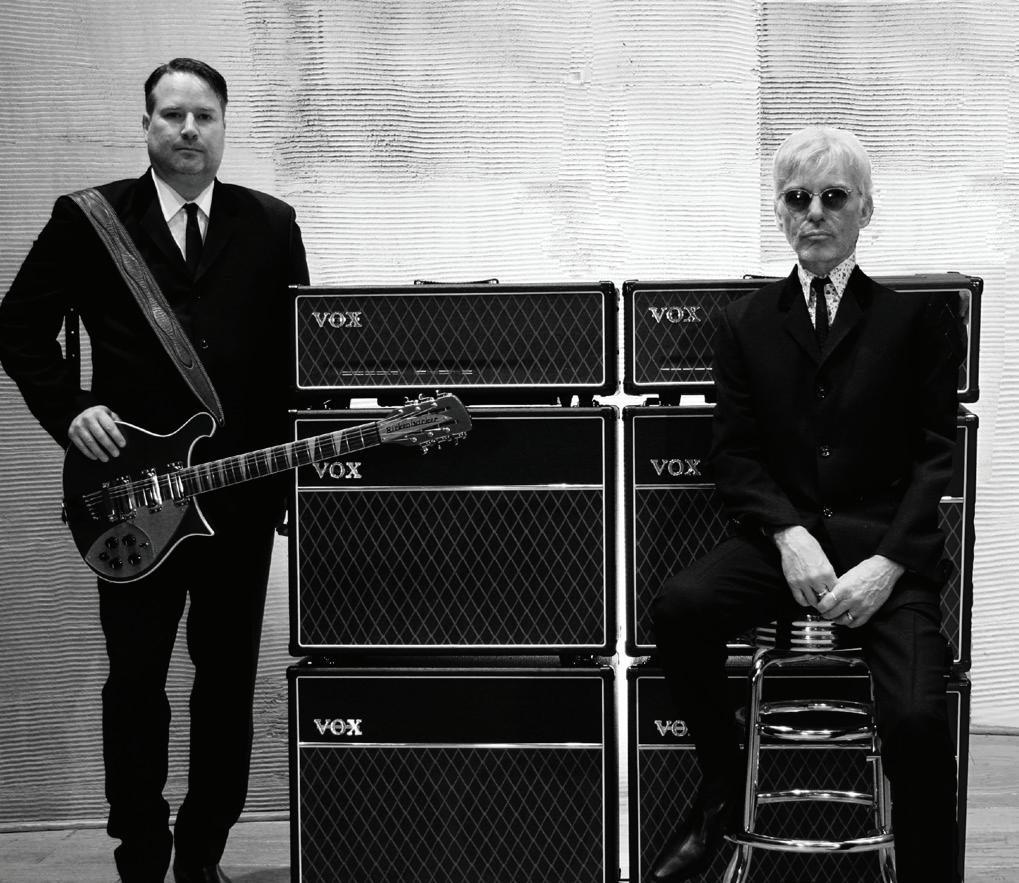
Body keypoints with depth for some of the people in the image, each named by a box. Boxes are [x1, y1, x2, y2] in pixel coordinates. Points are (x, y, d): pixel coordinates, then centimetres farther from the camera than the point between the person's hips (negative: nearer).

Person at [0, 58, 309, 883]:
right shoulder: (86, 219, 2)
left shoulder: (272, 225, 7)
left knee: (229, 677, 8)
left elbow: (299, 350, 8)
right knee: (135, 678, 3)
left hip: (243, 487, 2)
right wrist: (70, 411, -9)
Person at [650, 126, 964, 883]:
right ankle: (723, 788, -3)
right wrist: (789, 534, -14)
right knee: (679, 607, -27)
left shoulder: (920, 309, 5)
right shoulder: (747, 322, 13)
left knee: (918, 715, -26)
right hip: (785, 535, 3)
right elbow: (734, 451, 6)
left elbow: (941, 451, 0)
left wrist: (888, 563, -14)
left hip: (886, 541, -2)